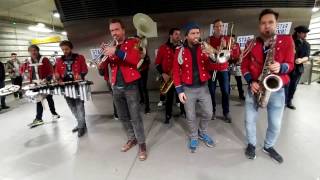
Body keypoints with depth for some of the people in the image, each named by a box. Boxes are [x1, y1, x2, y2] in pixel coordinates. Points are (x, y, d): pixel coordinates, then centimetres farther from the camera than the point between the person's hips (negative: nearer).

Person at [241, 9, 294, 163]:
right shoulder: (251, 44, -1)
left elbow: (290, 64, -1)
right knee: (250, 120, 9)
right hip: (255, 88, 0)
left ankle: (268, 147, 39)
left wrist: (280, 67, -25)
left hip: (277, 89, 0)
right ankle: (251, 144, 34)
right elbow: (244, 66, -1)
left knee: (276, 124, 12)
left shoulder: (287, 41, -1)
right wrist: (251, 82, -16)